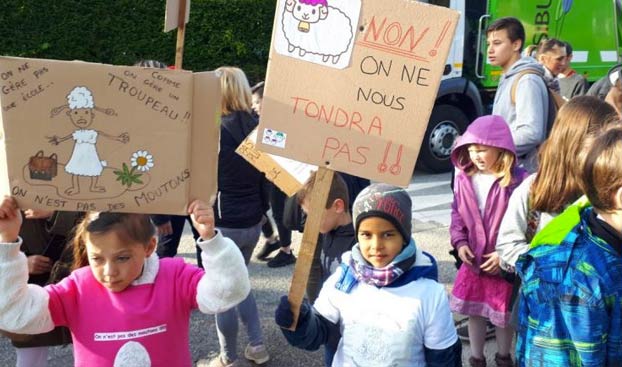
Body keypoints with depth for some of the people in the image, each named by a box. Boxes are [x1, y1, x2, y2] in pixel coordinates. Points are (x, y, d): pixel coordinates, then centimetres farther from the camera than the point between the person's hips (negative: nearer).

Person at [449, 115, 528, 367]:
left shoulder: (517, 180, -17)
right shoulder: (464, 179, -1)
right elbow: (457, 214, 8)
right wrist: (460, 242, -5)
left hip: (503, 263, -4)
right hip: (473, 261, 4)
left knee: (504, 315, 14)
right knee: (475, 313, 16)